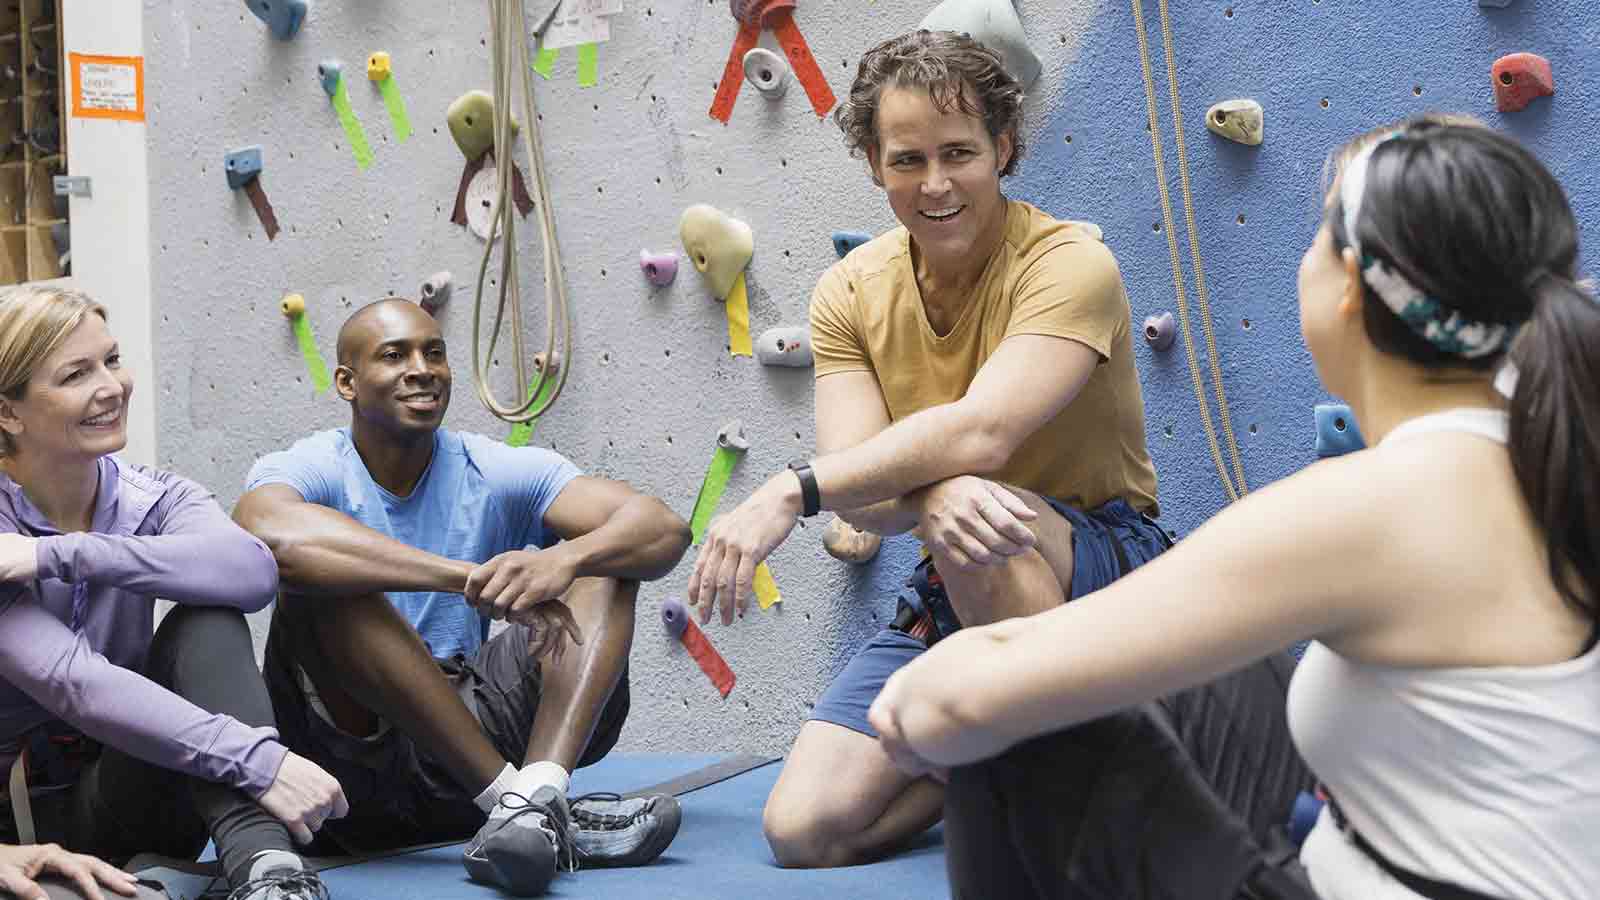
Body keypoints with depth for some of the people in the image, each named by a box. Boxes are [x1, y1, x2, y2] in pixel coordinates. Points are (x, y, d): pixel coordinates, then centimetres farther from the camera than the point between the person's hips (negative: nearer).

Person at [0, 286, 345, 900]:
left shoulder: (153, 501, 0)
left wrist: (62, 554, -28)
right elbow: (74, 683, -29)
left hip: (125, 802, 5)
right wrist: (258, 762, -40)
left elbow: (253, 571, -24)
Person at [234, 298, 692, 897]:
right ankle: (509, 796, -26)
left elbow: (665, 530, -9)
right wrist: (474, 578, -39)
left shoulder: (494, 472, 4)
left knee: (604, 559, -8)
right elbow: (270, 533, -33)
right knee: (322, 582, -27)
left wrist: (564, 560, -32)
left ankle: (533, 798, -32)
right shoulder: (311, 470, -4)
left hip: (473, 732, 4)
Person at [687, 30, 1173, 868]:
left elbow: (981, 431, -33)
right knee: (805, 830, -10)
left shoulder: (1069, 264, -17)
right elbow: (862, 490, -13)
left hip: (1106, 559, -4)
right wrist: (930, 494, -37)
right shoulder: (849, 292, -1)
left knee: (978, 529, -39)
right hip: (953, 589, 5)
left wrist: (789, 491, -35)